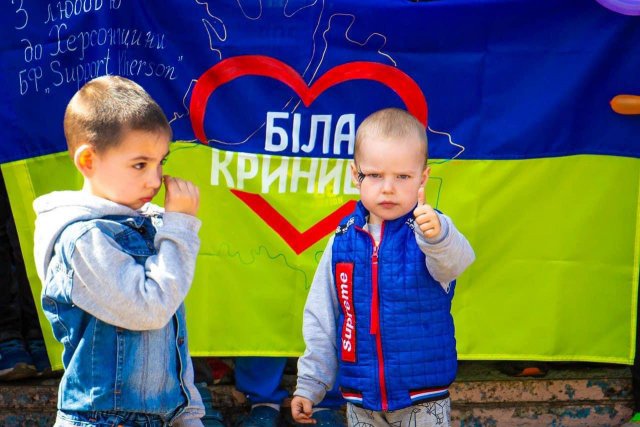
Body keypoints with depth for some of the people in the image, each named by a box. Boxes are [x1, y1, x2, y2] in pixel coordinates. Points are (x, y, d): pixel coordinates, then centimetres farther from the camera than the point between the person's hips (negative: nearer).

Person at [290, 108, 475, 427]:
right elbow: (321, 317, 6)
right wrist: (309, 384, 7)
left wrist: (436, 236, -54)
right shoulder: (343, 241, -1)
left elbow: (453, 261, -33)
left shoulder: (432, 233, -10)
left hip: (424, 401, -3)